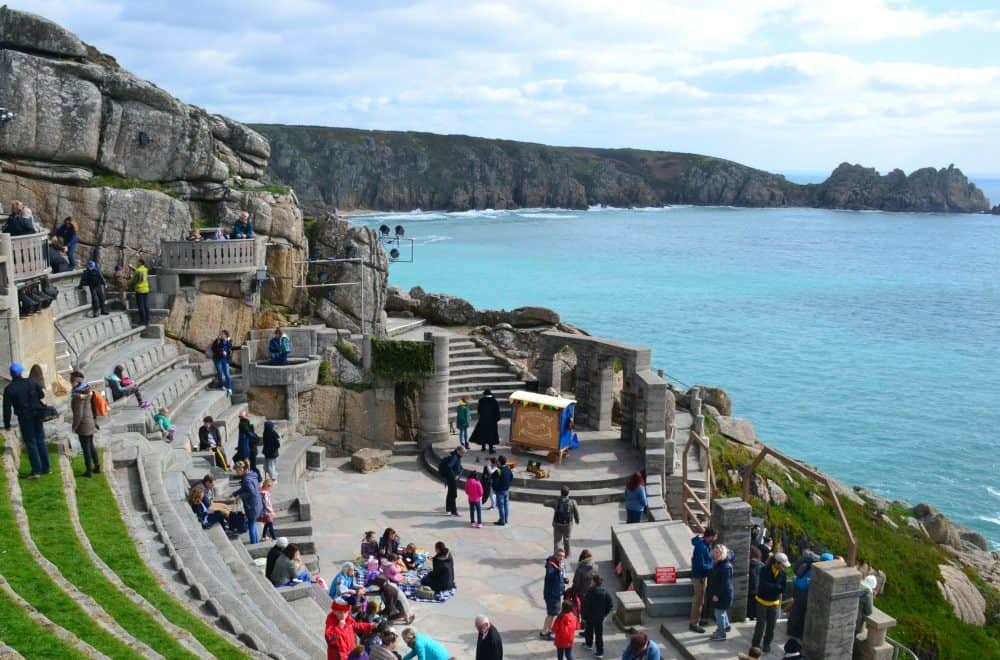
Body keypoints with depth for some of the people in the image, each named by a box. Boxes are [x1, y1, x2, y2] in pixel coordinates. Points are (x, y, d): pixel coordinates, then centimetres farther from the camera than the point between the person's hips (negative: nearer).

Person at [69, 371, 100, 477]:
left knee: (86, 448, 3)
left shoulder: (78, 396, -21)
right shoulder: (88, 391, 4)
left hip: (84, 425, -8)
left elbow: (78, 414, -21)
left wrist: (74, 427, -10)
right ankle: (97, 467, 26)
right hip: (91, 422, 8)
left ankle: (89, 470, 11)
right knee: (91, 445, 19)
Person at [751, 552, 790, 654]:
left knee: (771, 625, 10)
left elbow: (783, 589, -13)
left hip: (774, 603, 3)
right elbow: (764, 585, -27)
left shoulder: (783, 574, -7)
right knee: (761, 623, 0)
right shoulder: (764, 570, -17)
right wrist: (777, 587, -22)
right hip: (762, 601, -3)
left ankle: (767, 644, 28)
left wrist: (770, 587, -24)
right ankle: (756, 644, 14)